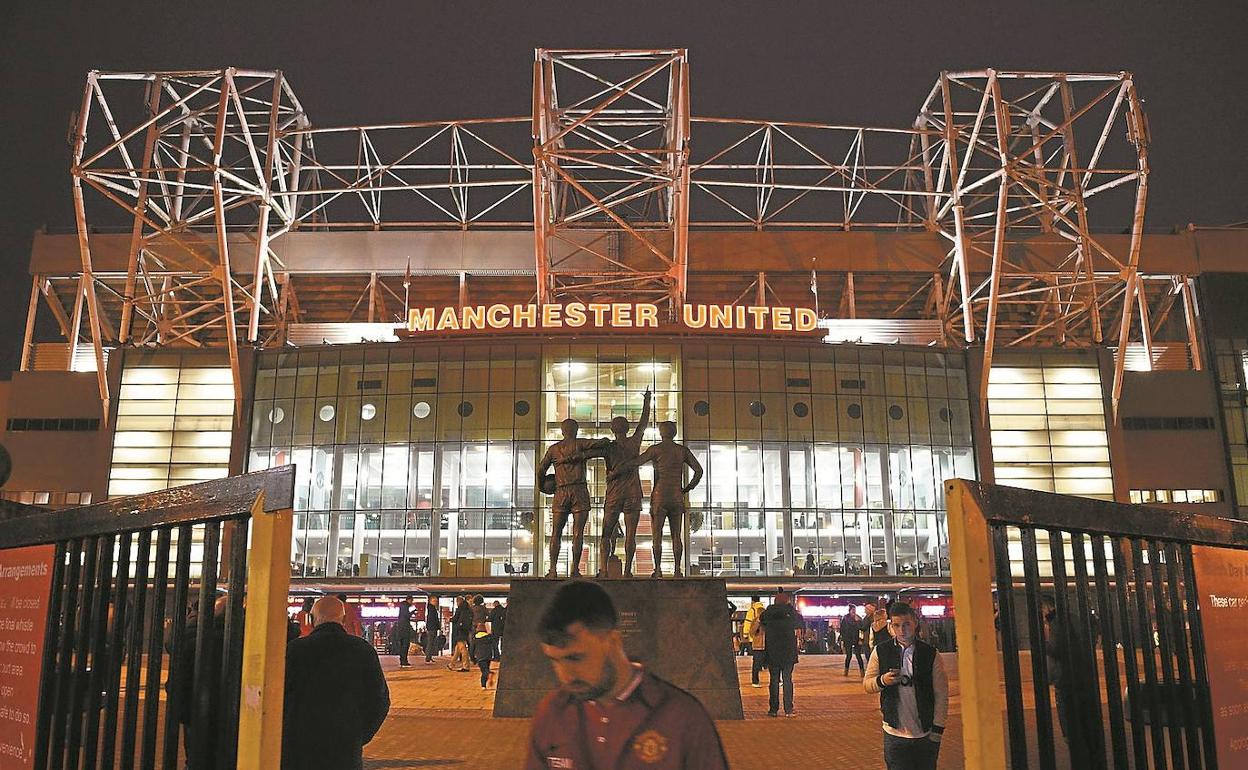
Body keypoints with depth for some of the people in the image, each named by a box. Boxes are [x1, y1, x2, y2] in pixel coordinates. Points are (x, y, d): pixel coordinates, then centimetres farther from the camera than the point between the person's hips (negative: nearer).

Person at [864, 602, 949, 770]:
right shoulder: (881, 651, -1)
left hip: (926, 735, 0)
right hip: (895, 733, 0)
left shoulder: (930, 654, -3)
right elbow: (866, 684, 5)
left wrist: (938, 728, -5)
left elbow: (941, 693, -1)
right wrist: (882, 681, -16)